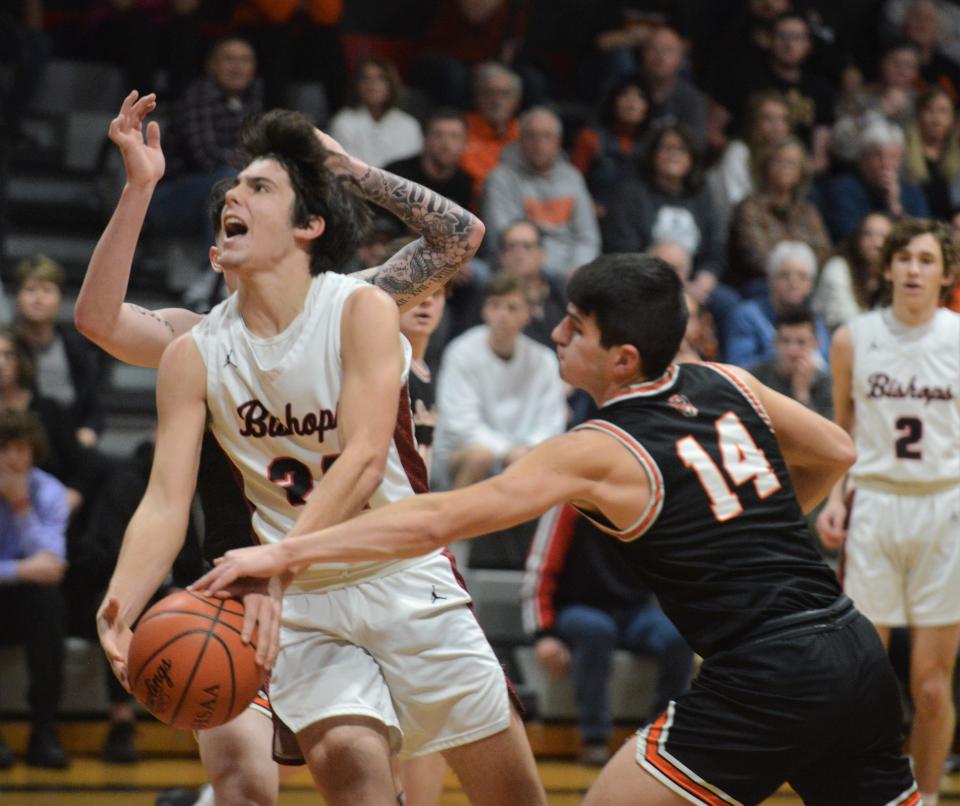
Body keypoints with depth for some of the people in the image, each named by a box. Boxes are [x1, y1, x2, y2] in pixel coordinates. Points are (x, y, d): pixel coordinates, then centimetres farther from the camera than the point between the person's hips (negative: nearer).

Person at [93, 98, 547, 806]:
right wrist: (122, 605, -29)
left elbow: (364, 460, -24)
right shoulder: (194, 356, -3)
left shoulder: (363, 309, -11)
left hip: (406, 580, -1)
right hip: (300, 605, 1)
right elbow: (165, 503, -8)